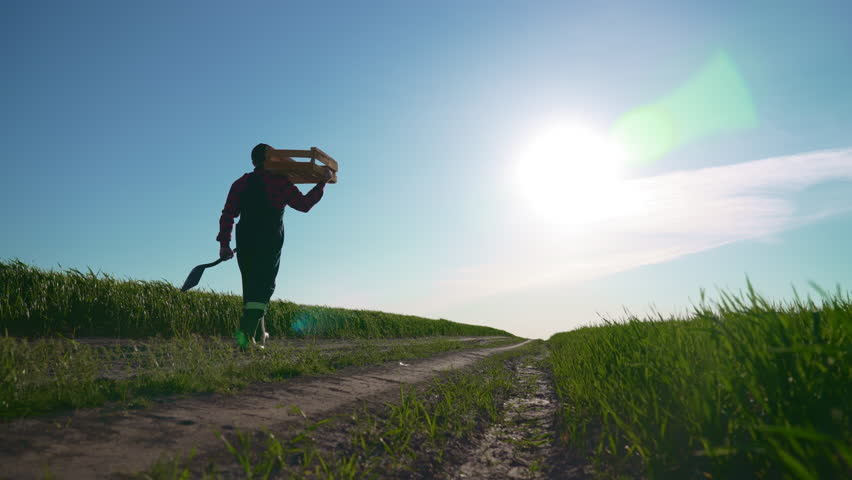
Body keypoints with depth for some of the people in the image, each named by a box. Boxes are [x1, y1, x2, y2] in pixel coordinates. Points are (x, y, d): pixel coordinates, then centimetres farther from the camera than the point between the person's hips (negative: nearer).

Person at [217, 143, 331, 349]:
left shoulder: (241, 183, 10)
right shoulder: (280, 182, -2)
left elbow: (228, 214, 5)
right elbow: (304, 204, 2)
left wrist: (224, 243, 6)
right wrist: (323, 183, 10)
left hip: (245, 243, 5)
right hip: (270, 243, -4)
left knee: (250, 287, 15)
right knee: (263, 287, -5)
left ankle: (259, 333, 24)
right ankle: (246, 332, -23)